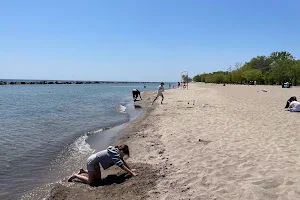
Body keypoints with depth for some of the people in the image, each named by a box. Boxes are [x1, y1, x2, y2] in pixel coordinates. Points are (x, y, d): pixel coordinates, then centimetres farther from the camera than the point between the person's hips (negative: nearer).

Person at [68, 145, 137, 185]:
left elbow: (123, 161, 9)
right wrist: (131, 173, -25)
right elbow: (121, 165, -29)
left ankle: (83, 171, 26)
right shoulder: (114, 154, -27)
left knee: (98, 178, 14)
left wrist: (130, 170, 9)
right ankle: (75, 175, 12)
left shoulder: (116, 151, 0)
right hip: (91, 161, -9)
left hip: (95, 162, 9)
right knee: (91, 182, -3)